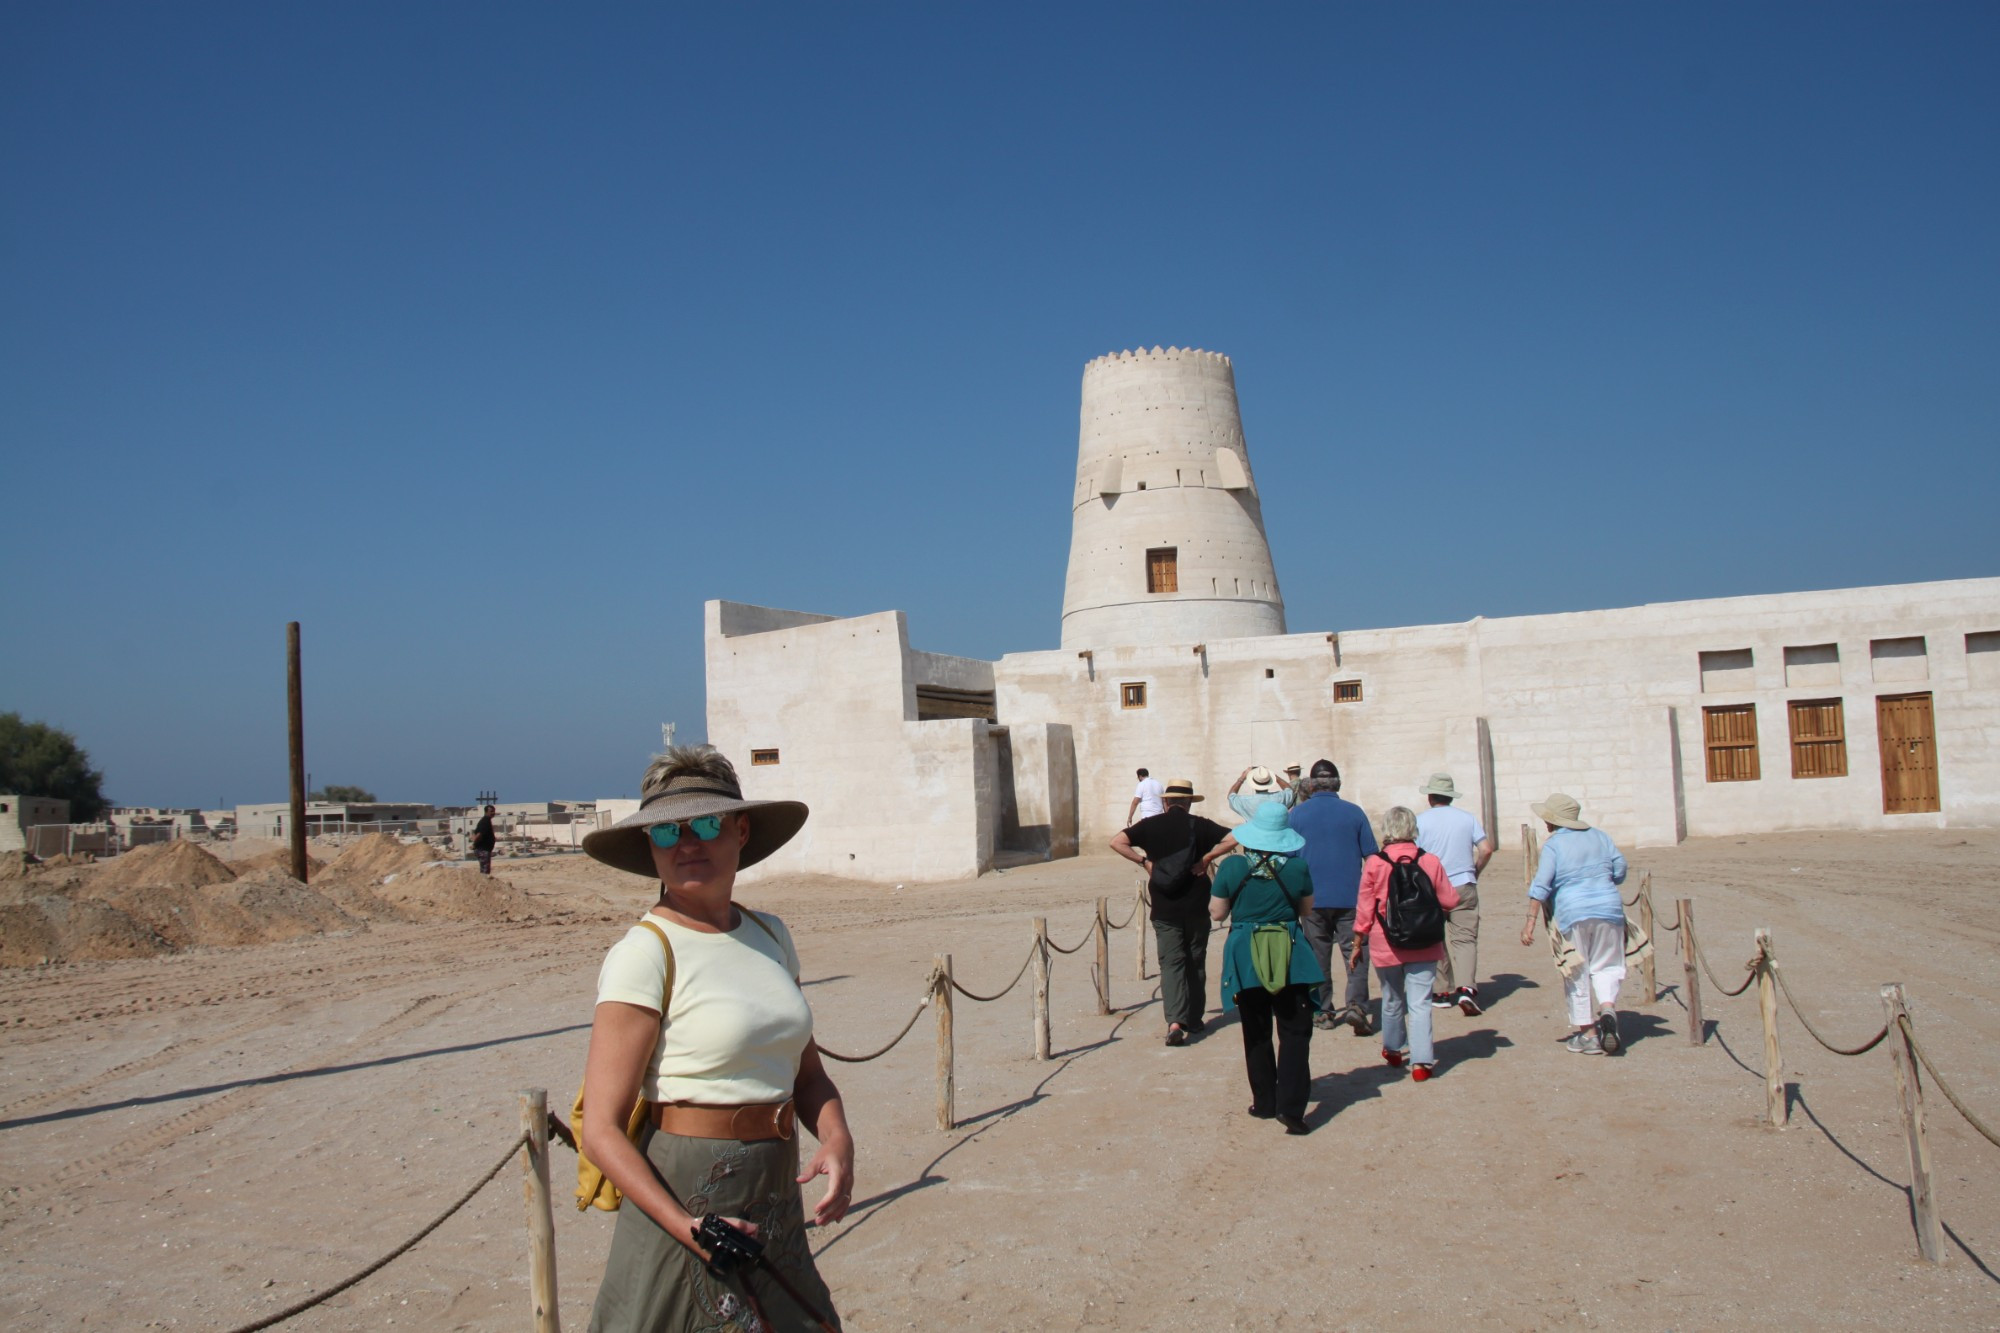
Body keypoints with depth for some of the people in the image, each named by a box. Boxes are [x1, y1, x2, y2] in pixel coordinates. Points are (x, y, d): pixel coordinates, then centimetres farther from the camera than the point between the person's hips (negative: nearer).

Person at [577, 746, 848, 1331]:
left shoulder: (769, 935, 5)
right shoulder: (644, 955, -13)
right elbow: (601, 1130, -15)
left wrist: (836, 1140, -7)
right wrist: (687, 1227, -26)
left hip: (777, 1211, 6)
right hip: (686, 1202, -6)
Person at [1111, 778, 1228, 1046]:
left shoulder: (1150, 825, -1)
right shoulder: (1199, 825, -2)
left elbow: (1117, 842, -10)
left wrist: (1144, 861, -6)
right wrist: (1207, 858, -10)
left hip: (1163, 908, 0)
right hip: (1196, 905, 0)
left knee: (1171, 963, 0)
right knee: (1195, 962, 14)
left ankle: (1174, 1020, -18)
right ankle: (1193, 1019, 22)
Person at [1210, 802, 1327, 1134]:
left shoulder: (1231, 867, -9)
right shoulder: (1298, 866, -6)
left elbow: (1217, 912, -2)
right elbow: (1306, 908, 8)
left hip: (1245, 956, 1)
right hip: (1289, 955, 0)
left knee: (1256, 1033, 14)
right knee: (1295, 1031, 4)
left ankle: (1265, 1103, 21)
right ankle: (1291, 1106, -6)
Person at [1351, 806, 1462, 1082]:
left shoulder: (1374, 864, -9)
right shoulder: (1430, 861, -7)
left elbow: (1365, 910, -4)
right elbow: (1450, 901, 0)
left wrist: (1357, 944, 7)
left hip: (1386, 946, 1)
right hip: (1424, 946, -1)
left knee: (1392, 1000, 18)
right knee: (1420, 1003, 1)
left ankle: (1394, 1050, 35)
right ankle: (1421, 1060, -7)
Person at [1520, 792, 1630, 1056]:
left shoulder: (1553, 845, -3)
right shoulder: (1598, 836, 10)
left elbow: (1541, 886, -10)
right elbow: (1620, 869, 13)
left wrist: (1530, 922, -10)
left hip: (1572, 914, -4)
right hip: (1609, 908, 4)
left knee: (1577, 975, 7)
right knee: (1605, 966, 15)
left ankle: (1588, 1034, 9)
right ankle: (1608, 1009, -13)